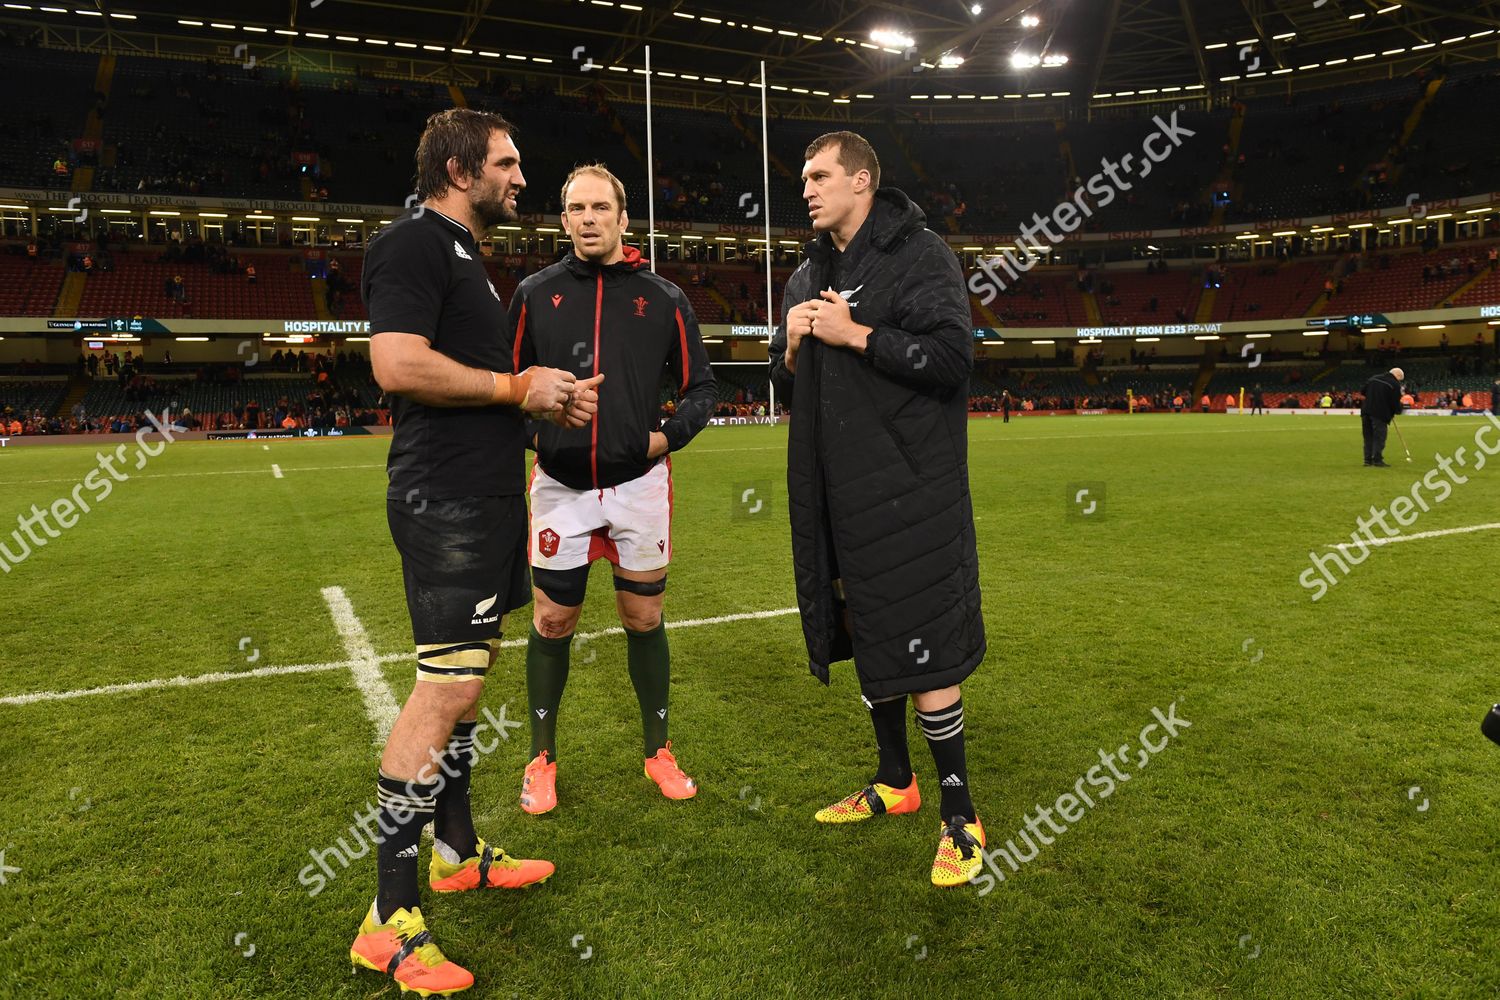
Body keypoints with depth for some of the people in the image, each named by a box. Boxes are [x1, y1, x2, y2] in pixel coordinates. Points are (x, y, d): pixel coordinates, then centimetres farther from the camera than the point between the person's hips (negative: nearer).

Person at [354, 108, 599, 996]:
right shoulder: (414, 243, -9)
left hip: (486, 496, 11)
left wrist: (550, 400, 11)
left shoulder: (466, 256, 23)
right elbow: (398, 364, -23)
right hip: (446, 499, -11)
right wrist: (518, 386, -14)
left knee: (465, 677, 15)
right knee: (448, 687, -11)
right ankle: (391, 922, -2)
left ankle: (459, 850, 29)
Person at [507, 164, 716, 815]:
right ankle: (542, 759, 25)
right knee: (552, 622, 6)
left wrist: (670, 435, -7)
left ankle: (658, 751, 27)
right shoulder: (535, 293, 3)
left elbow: (700, 385, 8)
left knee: (644, 619, 8)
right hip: (560, 485, 0)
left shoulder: (662, 298, 2)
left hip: (639, 482, 0)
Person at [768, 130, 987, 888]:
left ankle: (960, 815, 9)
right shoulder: (806, 277, 17)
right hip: (836, 495, 8)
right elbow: (788, 387, 20)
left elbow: (951, 357, -17)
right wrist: (791, 347, -2)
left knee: (921, 650, -6)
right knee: (865, 636, 15)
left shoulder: (918, 254, -5)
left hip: (907, 491, -7)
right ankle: (894, 782, 31)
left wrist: (855, 335, -16)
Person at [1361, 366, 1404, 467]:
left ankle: (1368, 459, 14)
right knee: (1379, 437, -1)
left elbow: (1364, 392, 20)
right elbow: (1396, 401, -6)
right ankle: (1377, 460, -3)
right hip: (1380, 414, -6)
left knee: (1368, 437, 12)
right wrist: (1396, 411, 12)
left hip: (1366, 411, 6)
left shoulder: (1373, 378, 14)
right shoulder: (1395, 384, -6)